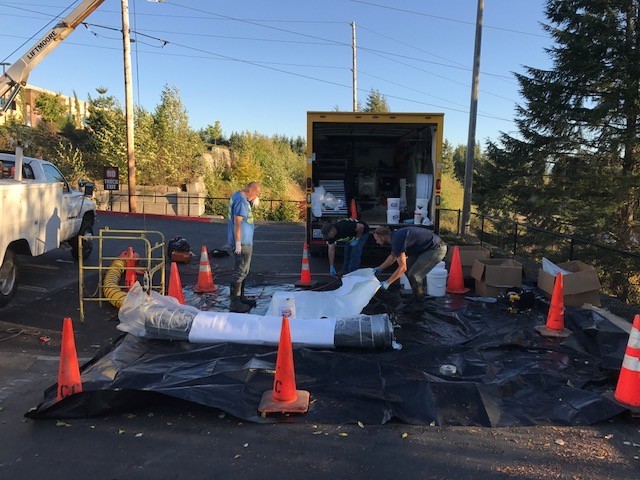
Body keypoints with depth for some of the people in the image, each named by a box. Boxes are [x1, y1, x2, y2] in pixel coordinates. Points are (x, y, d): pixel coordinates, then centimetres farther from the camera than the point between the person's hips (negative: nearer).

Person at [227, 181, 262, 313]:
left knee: (243, 271, 18)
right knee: (240, 272, -6)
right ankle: (234, 303, -1)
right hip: (242, 242, -11)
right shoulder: (240, 201, -19)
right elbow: (237, 223, -22)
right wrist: (238, 243, -23)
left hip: (245, 242, 11)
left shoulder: (238, 196, 13)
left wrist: (254, 202, 4)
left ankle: (240, 297, 29)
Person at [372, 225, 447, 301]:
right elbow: (392, 256, 26)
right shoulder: (394, 236, 7)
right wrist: (380, 268, 22)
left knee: (414, 275, -12)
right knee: (408, 266, 14)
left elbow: (402, 267, -25)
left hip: (437, 249, -10)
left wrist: (387, 283, -20)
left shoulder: (397, 240, -23)